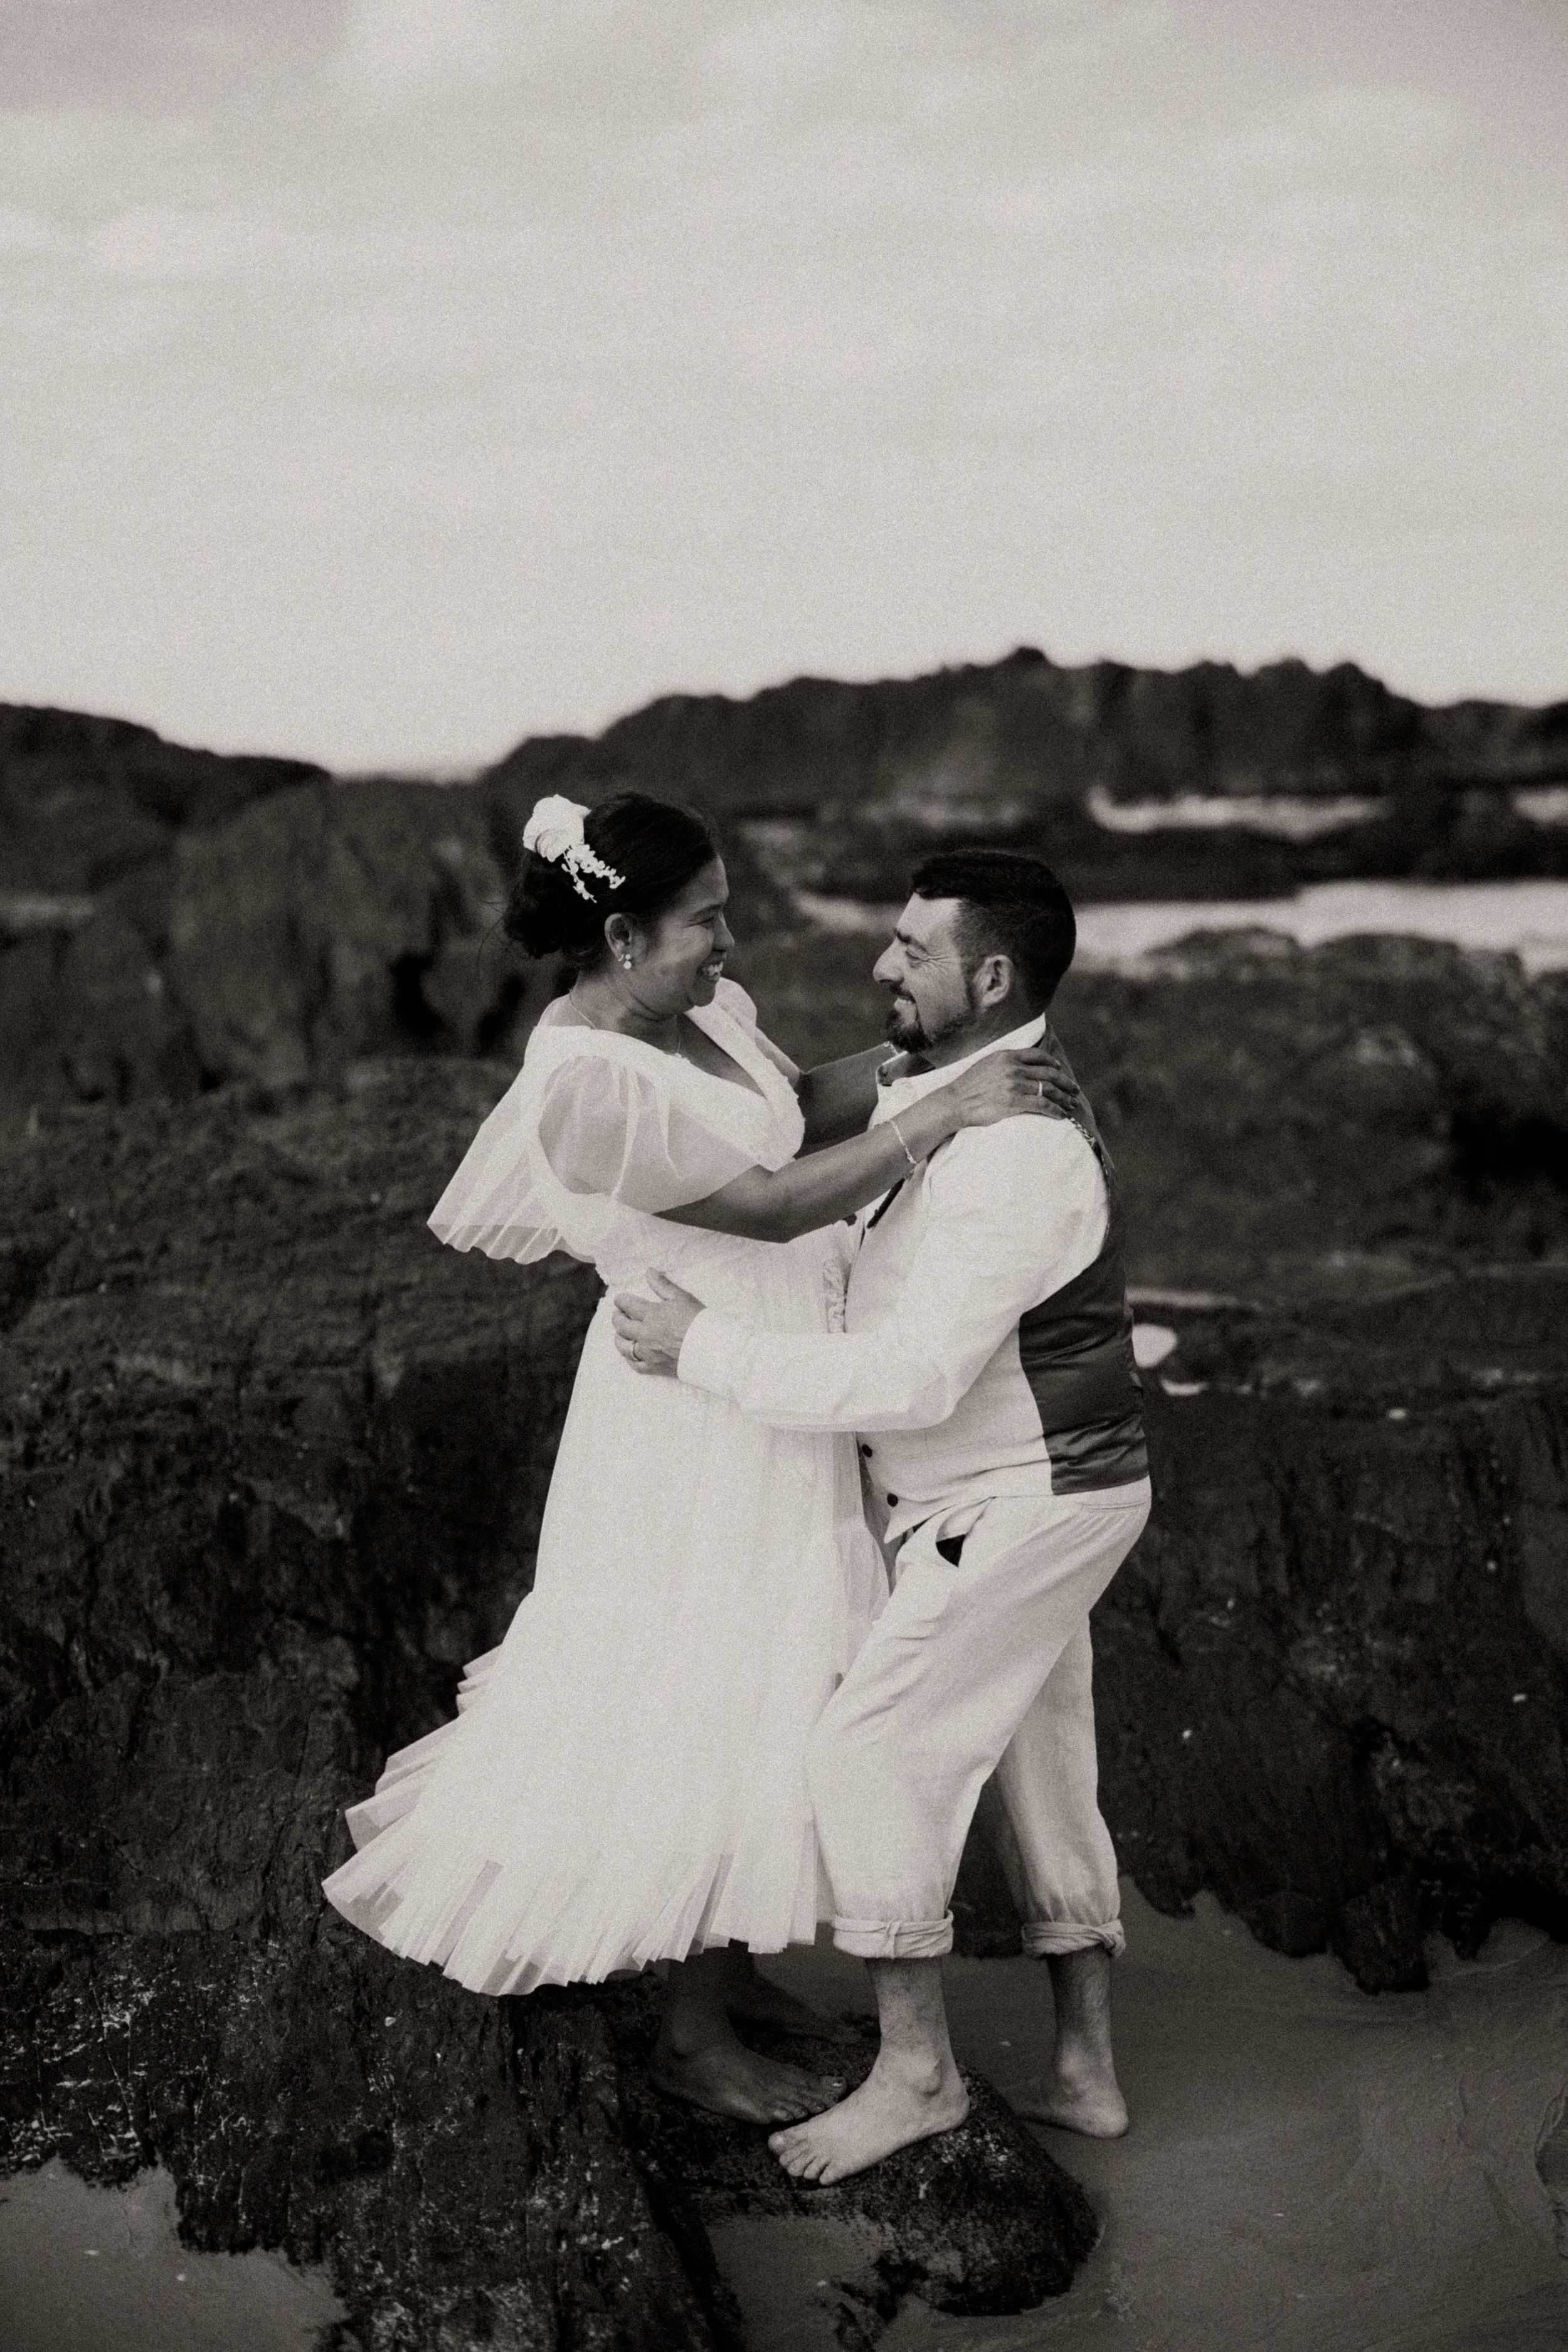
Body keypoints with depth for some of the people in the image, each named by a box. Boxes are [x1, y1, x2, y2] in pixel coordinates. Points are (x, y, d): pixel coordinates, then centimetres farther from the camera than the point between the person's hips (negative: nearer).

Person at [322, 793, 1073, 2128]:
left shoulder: (696, 1009, 0)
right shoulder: (590, 1083, -28)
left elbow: (799, 1107, 12)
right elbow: (773, 1204, -29)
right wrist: (946, 1113, -29)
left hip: (759, 1390, 9)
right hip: (703, 1422, -9)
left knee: (757, 1684, 20)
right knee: (729, 1707, 3)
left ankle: (720, 1960, 38)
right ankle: (697, 2033, 20)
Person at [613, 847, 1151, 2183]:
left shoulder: (1015, 1157, -26)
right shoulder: (964, 1096, 7)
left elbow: (910, 1382, -30)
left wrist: (706, 1349, -24)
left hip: (1019, 1507, -10)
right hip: (1014, 1495, 10)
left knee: (874, 1757, -6)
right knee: (1041, 1780, 14)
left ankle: (915, 2072, 3)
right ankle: (1086, 2071, 23)